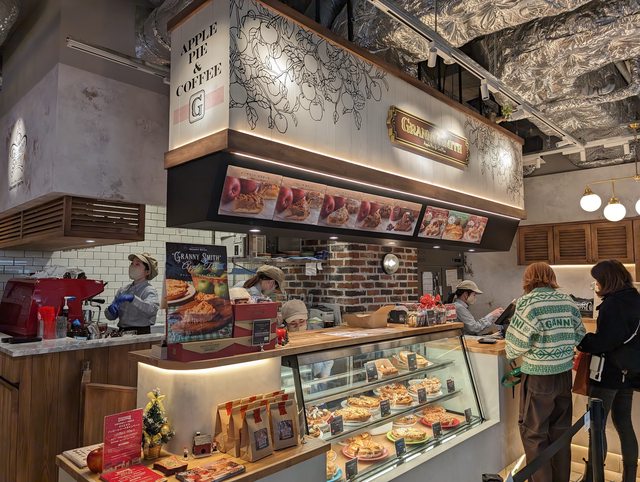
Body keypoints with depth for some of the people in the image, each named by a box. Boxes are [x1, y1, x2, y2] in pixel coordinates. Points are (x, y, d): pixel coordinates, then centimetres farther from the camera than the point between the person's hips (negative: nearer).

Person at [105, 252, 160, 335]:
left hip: (141, 334, -5)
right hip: (122, 333, 5)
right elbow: (110, 316, 19)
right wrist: (111, 309, -3)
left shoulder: (149, 291, 0)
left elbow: (151, 310, -20)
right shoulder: (123, 290, 17)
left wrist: (132, 298, -27)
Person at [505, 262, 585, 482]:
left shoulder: (528, 302, -15)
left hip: (538, 376, -6)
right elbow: (579, 336, 8)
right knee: (561, 431, 19)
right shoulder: (568, 300, 1)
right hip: (564, 373, 6)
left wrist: (512, 353, 5)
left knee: (534, 433, 8)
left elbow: (517, 341, -16)